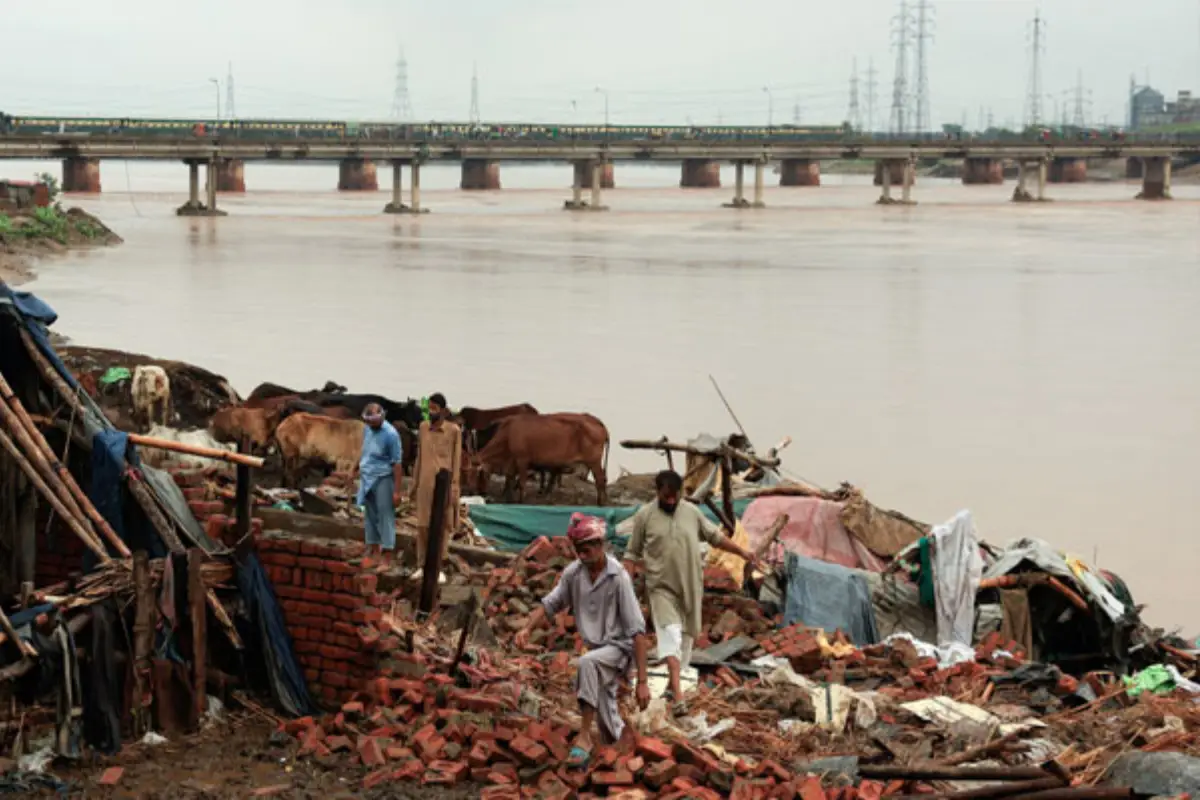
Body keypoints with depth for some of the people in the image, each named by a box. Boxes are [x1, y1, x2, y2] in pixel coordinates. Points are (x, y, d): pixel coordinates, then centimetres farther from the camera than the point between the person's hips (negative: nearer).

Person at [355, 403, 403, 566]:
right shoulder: (367, 428, 4)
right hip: (367, 478, 7)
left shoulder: (390, 434, -17)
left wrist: (396, 491, -17)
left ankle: (387, 554, -2)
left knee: (385, 515, -4)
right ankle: (372, 547, 24)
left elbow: (397, 463, -16)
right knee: (370, 514, 14)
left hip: (383, 479, -7)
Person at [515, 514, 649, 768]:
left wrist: (642, 681, -26)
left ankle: (584, 737, -30)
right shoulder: (573, 572, -7)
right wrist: (527, 629, -16)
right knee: (609, 729, 11)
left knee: (587, 662, -36)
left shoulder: (618, 577, -23)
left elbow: (637, 631, -23)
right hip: (596, 649, 6)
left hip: (619, 648, -6)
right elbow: (550, 604, 5)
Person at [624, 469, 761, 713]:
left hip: (690, 586, 4)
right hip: (662, 587, -4)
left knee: (685, 637, 9)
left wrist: (742, 553, 6)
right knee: (670, 634, -20)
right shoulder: (645, 515, -3)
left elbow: (715, 537, 13)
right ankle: (678, 695, -30)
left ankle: (671, 685, 29)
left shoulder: (691, 512, 4)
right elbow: (632, 554, 2)